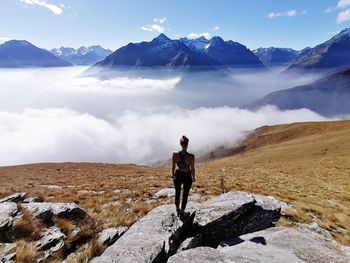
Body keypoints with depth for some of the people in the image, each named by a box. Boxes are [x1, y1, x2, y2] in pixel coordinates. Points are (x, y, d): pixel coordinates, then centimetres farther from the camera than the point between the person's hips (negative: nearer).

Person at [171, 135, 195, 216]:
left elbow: (173, 167, -8)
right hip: (187, 177, -2)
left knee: (177, 192, 27)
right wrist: (193, 177, 6)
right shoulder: (191, 156, -27)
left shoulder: (175, 154, -22)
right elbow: (192, 169, -13)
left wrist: (172, 175, 11)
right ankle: (182, 212, 36)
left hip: (178, 175, 2)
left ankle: (177, 209, 47)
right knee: (185, 195, 20)